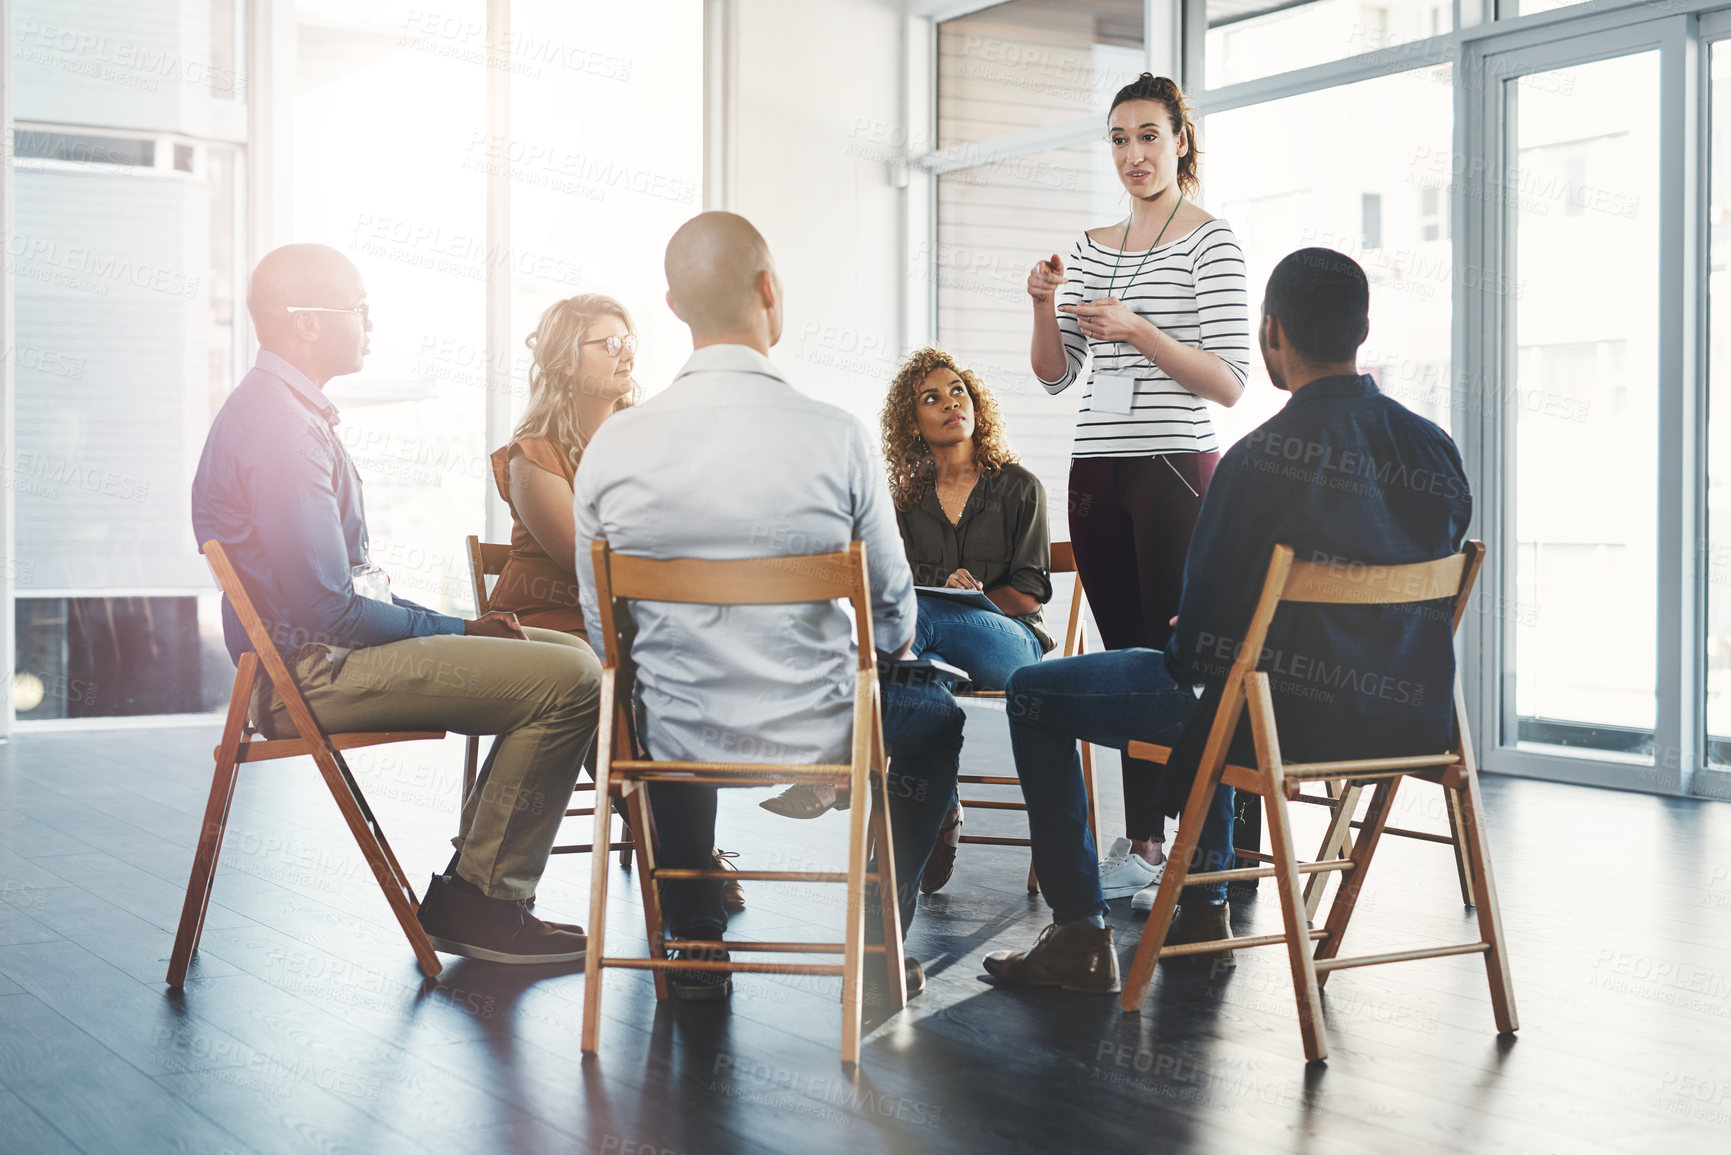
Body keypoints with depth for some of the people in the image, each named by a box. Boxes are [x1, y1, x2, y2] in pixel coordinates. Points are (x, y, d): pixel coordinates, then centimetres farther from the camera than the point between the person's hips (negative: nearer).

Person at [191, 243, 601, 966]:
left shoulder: (283, 410, 17)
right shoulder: (279, 428, -18)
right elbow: (331, 610, -21)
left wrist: (457, 627, 9)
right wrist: (455, 630, -8)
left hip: (323, 652, 11)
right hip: (314, 671, -11)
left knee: (568, 657, 12)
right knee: (569, 682, -18)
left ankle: (474, 881, 10)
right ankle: (479, 903, -8)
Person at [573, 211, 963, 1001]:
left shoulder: (611, 447, -10)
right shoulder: (833, 437, -17)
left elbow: (602, 629, 2)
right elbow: (893, 613, -5)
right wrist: (886, 648, 20)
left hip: (672, 752, 2)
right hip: (818, 742, -2)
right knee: (936, 716, 30)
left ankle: (695, 941, 35)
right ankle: (879, 938, 27)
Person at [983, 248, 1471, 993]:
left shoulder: (1262, 458, -21)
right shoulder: (1436, 451, -1)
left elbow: (1209, 631, -17)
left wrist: (1185, 642, 9)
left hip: (1286, 710, -7)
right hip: (1403, 715, 7)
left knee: (1034, 693, 11)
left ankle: (1081, 937, 12)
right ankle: (1205, 907, 41)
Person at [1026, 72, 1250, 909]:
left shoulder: (1210, 244, -2)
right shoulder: (1091, 249, 15)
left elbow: (1230, 383, -9)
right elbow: (1055, 376, 17)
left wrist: (1136, 331, -19)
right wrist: (1044, 306, -2)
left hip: (1176, 470, -6)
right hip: (1098, 475, 6)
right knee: (1125, 662, 8)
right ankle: (1140, 844, 14)